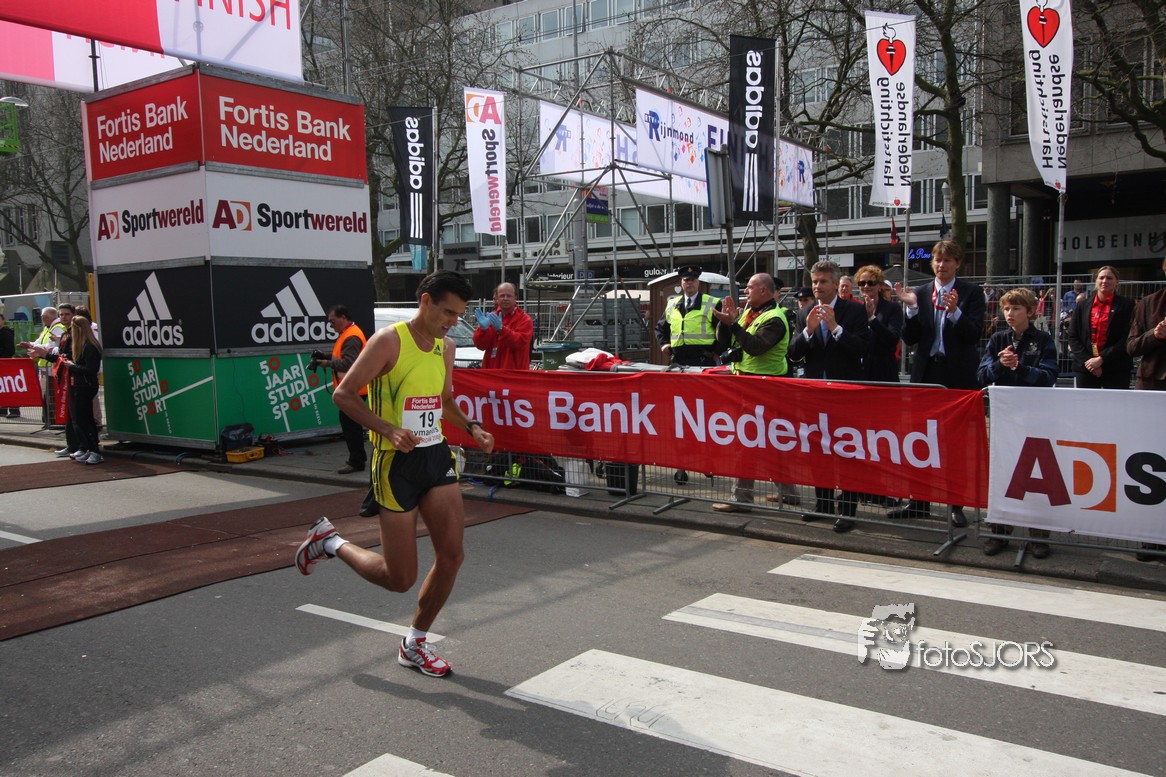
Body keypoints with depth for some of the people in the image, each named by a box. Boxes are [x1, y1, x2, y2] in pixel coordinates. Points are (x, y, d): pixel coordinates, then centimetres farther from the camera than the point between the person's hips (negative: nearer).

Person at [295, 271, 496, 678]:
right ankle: (329, 541, 26)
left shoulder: (446, 347, 10)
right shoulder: (389, 341, -13)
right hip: (397, 463, -7)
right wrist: (389, 430, -23)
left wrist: (471, 427, 6)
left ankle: (414, 644, 19)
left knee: (452, 555, -2)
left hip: (437, 456, 7)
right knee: (400, 579, -1)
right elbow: (343, 394, -12)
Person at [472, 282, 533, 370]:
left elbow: (519, 342, -18)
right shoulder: (492, 317, 10)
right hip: (491, 372, 4)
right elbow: (481, 344, 3)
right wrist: (483, 329, -17)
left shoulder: (524, 319, -3)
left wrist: (501, 329, -29)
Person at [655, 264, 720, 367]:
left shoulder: (712, 304, 2)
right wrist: (664, 343, 10)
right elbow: (660, 328, 27)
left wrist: (717, 352, -5)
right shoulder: (671, 305, 15)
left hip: (704, 362, -4)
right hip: (678, 362, 4)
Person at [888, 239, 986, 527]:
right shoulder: (920, 293, 5)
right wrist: (912, 307, -15)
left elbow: (974, 335, -11)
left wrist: (955, 312, -27)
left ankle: (957, 505, 14)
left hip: (959, 376, -3)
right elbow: (910, 338, 0)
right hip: (927, 374, 3)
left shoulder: (972, 293, -2)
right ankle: (919, 502, 17)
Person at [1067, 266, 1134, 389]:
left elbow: (1127, 339, -5)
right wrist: (1086, 360, -8)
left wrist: (1102, 359, -12)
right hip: (1085, 368, 3)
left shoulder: (1126, 305, 3)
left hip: (1116, 369, -2)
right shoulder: (1083, 305, 11)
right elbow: (1073, 336, 6)